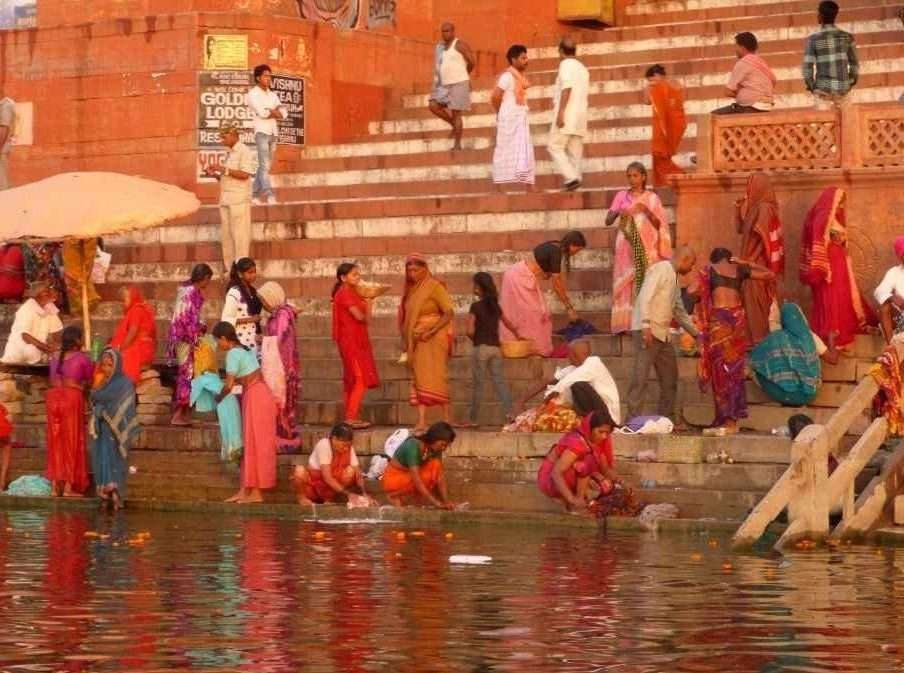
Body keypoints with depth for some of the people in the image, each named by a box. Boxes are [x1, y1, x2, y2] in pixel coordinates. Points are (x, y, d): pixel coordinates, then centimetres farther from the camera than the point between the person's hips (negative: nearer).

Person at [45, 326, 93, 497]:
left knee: (55, 440, 9)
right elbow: (89, 381, 8)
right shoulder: (82, 358, -2)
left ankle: (55, 486, 7)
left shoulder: (55, 357, 12)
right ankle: (68, 487, -2)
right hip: (72, 397, -5)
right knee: (71, 441, 1)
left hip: (52, 396, 5)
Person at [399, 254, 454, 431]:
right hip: (416, 342, 6)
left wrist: (431, 331, -20)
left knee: (435, 378, -9)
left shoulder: (434, 287, -6)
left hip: (433, 340, -6)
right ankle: (421, 422, -2)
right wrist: (405, 339, 8)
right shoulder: (411, 290, 14)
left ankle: (446, 420, -5)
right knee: (419, 379, 0)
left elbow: (449, 313, -12)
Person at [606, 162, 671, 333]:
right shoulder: (621, 196, 9)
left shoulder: (651, 198, 6)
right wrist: (617, 212, -17)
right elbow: (608, 221, 4)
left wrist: (646, 211, -15)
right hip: (626, 247, 1)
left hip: (646, 248, -1)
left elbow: (659, 225, 2)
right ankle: (624, 323, -10)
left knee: (646, 282, -9)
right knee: (625, 282, -7)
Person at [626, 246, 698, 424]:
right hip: (647, 331, -10)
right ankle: (634, 419, -13)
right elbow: (645, 296, -19)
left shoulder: (674, 278, 22)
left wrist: (696, 333, 31)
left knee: (670, 376, 11)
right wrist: (645, 325, -26)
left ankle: (666, 417, 18)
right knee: (641, 376, -12)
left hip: (662, 334, 10)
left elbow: (680, 312, 30)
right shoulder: (661, 269, -7)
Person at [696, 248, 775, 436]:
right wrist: (746, 264, 25)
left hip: (718, 318, -3)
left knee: (721, 370, -1)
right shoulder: (739, 270, 13)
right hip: (737, 318, 3)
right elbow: (770, 274, 22)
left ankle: (727, 421, -4)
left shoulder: (709, 271, 7)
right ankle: (732, 420, 8)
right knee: (735, 368, 9)